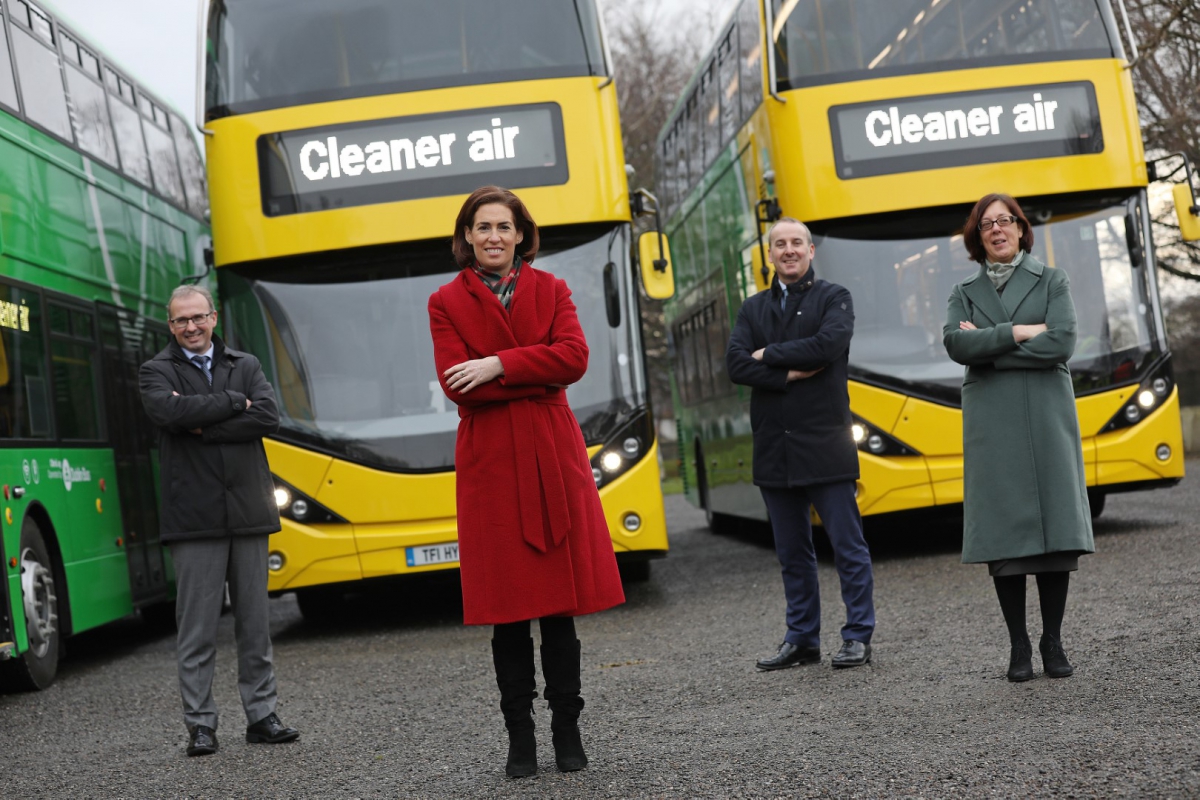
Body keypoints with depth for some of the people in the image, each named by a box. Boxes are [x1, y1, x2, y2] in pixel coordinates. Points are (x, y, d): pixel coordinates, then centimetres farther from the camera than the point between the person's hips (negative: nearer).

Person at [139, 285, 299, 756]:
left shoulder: (246, 365, 14)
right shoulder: (157, 371, 6)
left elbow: (268, 417, -4)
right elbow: (167, 411, -16)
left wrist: (202, 426, -11)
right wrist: (234, 403, -10)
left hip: (248, 514, 3)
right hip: (194, 518, -3)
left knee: (255, 623, 7)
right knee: (197, 626, -1)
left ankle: (261, 716, 14)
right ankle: (200, 725, 5)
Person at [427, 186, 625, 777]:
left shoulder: (551, 290, 10)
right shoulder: (446, 302, 5)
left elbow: (573, 357, -7)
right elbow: (457, 385, -8)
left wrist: (499, 365, -15)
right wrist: (538, 378, -11)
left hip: (553, 459, 1)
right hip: (490, 461, -1)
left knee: (560, 599, 4)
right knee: (507, 604, 1)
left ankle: (567, 731, 14)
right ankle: (519, 737, 10)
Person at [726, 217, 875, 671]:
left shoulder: (833, 298, 4)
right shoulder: (753, 309, 14)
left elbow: (828, 345, -16)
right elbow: (736, 365, 0)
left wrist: (768, 354, -7)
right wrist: (790, 374, -12)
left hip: (824, 444, -4)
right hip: (774, 447, 4)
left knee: (847, 545, -1)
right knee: (792, 552, 10)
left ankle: (858, 637, 6)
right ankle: (802, 639, 18)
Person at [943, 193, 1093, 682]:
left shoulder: (1052, 282, 8)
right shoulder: (965, 293, 13)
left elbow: (1061, 344, -8)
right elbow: (955, 344, -7)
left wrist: (987, 346, -7)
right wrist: (1019, 333, -12)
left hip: (1045, 416, -1)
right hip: (991, 422, 1)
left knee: (1054, 528, -2)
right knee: (1003, 532, -2)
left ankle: (1053, 642, 8)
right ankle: (1018, 646, 6)